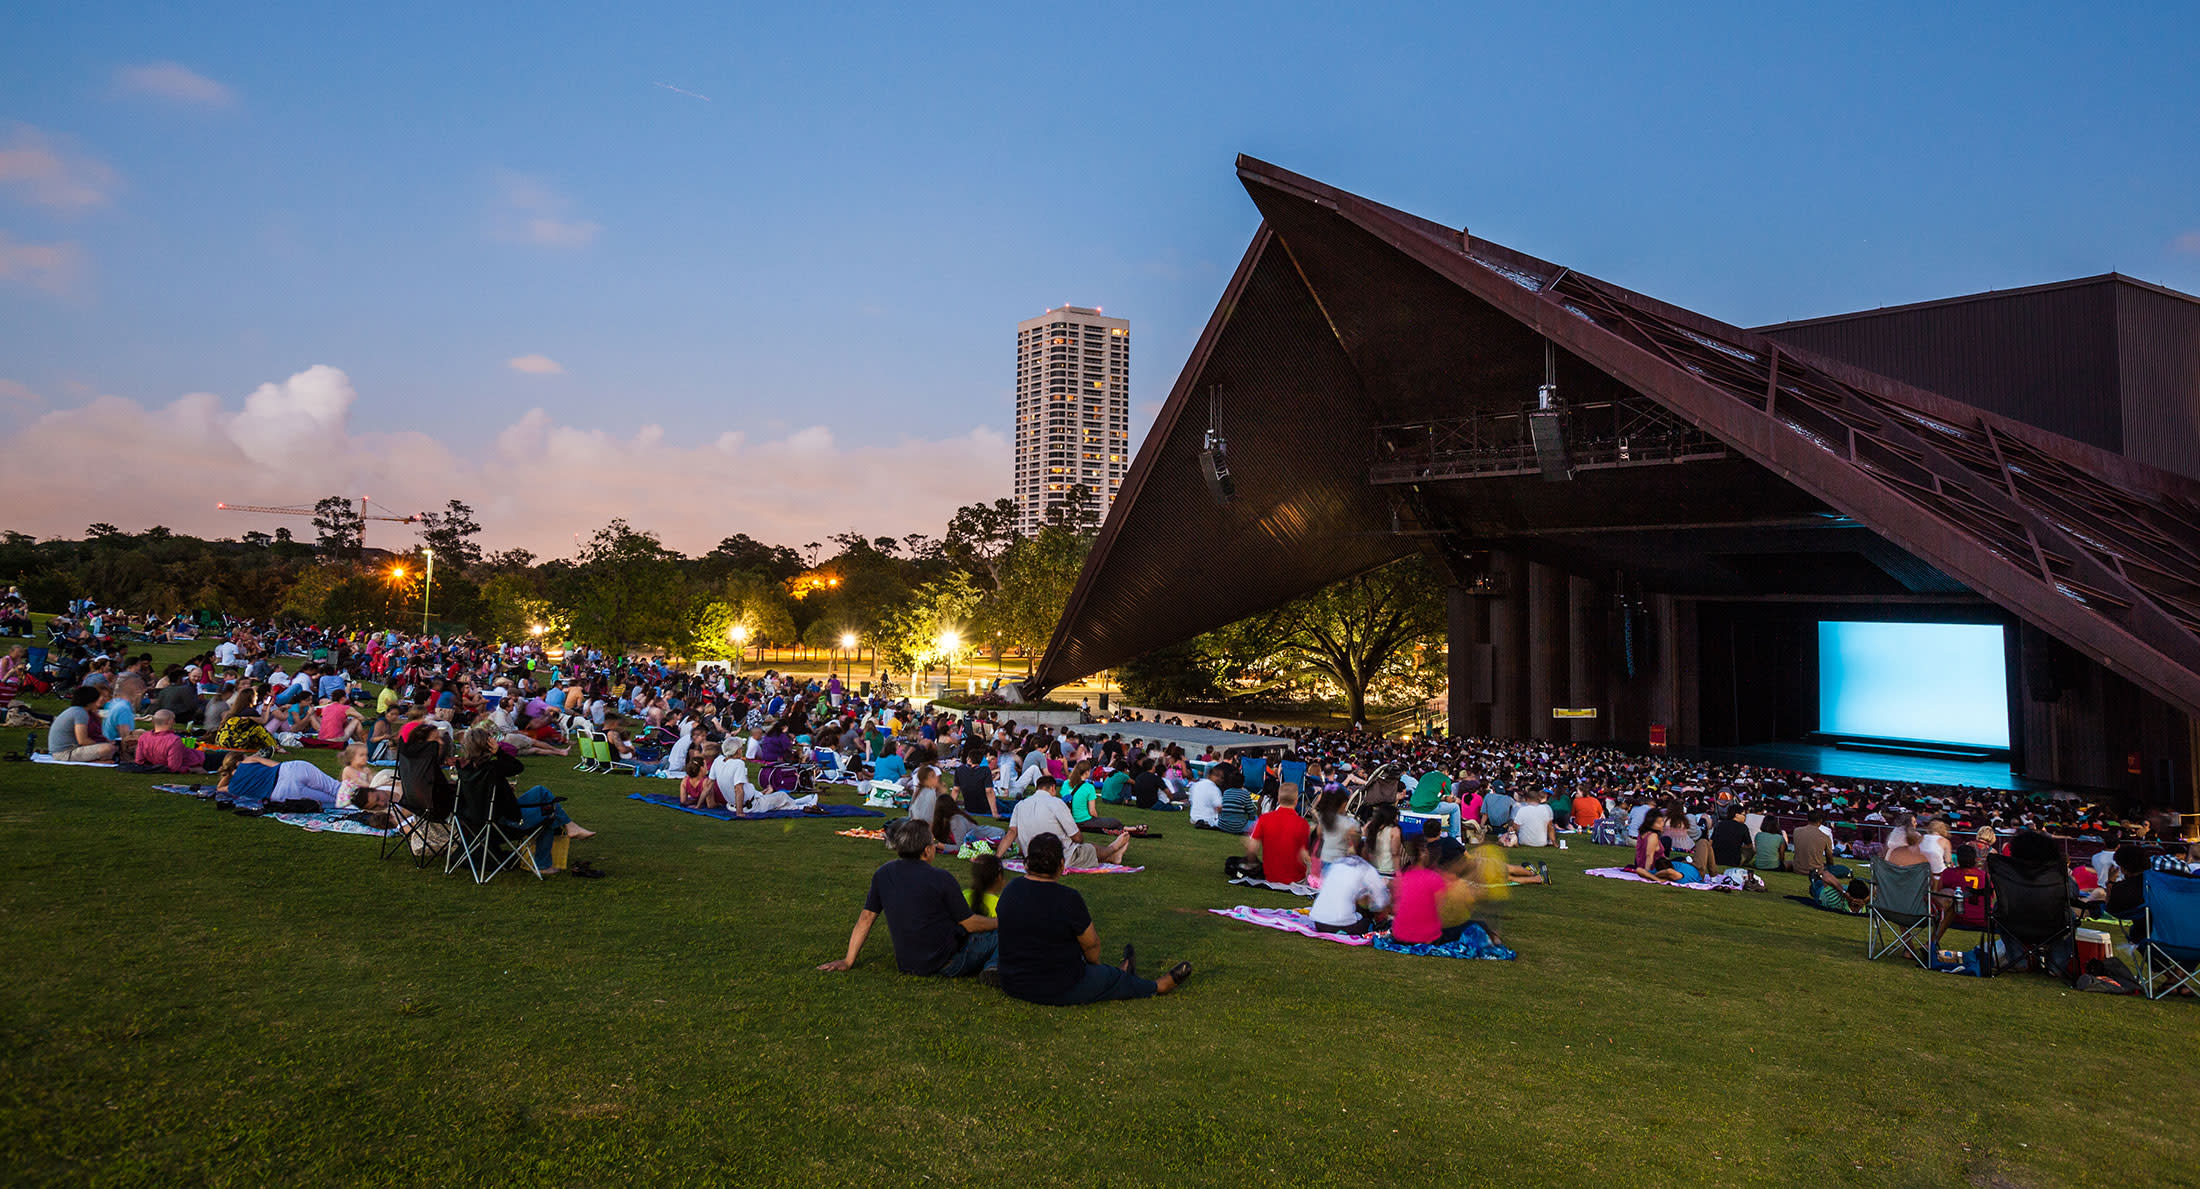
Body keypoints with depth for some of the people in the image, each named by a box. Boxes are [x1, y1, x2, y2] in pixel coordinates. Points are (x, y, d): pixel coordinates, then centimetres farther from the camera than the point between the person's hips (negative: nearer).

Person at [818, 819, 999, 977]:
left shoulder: (883, 874, 0)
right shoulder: (941, 879, -15)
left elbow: (866, 917, 6)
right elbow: (970, 924, -6)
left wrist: (848, 961, 14)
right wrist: (999, 923, 12)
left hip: (907, 965, 5)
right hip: (948, 964, -5)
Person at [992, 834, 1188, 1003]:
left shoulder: (1011, 891, -3)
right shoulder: (1067, 898, -23)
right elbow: (1091, 943, -10)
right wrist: (1094, 964, 14)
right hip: (1060, 991, -6)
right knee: (1116, 979, 19)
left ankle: (1118, 973, 55)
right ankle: (1159, 986, 42)